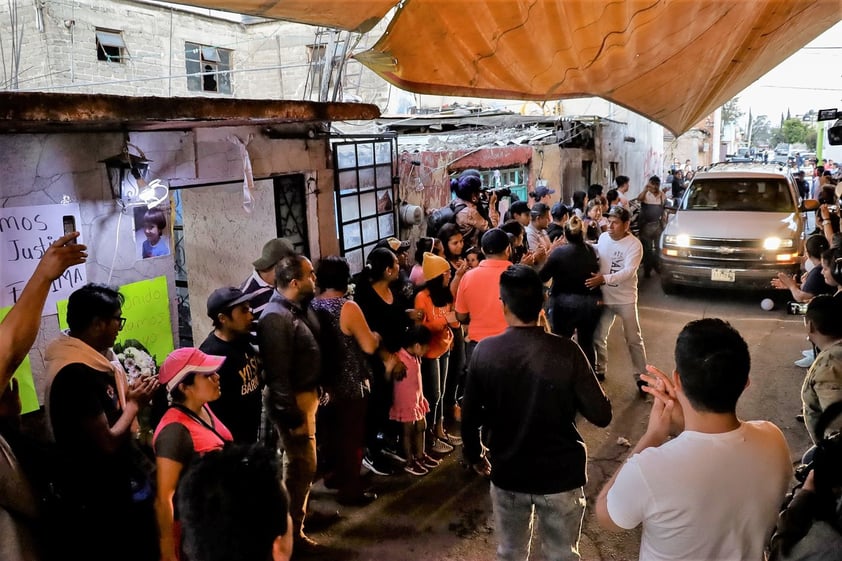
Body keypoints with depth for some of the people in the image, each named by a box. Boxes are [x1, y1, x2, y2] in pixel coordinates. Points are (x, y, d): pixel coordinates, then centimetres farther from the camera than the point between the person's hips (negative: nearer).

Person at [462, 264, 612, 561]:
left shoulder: (484, 351, -13)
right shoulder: (566, 352, -19)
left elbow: (470, 415, -4)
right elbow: (601, 416, -14)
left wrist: (474, 455, 13)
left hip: (507, 473, 2)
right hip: (561, 475, -1)